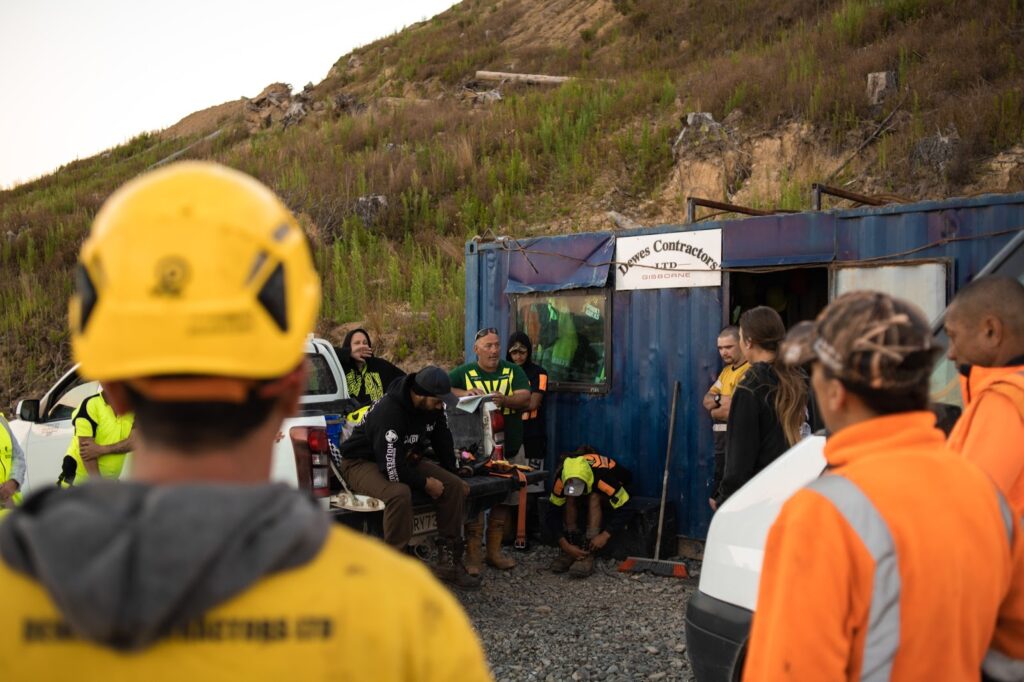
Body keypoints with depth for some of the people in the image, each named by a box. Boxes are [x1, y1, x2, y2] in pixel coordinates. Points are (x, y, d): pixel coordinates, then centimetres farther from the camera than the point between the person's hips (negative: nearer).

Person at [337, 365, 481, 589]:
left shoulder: (432, 407, -9)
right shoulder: (388, 411, -34)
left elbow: (443, 443, 8)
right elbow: (392, 469, -34)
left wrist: (453, 478, 6)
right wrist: (425, 484, -21)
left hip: (404, 458, 8)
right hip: (363, 462, -8)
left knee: (455, 486, -8)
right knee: (399, 493, -39)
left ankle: (449, 563, -1)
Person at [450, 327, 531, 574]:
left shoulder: (513, 371, 8)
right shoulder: (464, 373, 3)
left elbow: (525, 398, -6)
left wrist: (505, 400, -26)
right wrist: (463, 393, -26)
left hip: (508, 447, 3)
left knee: (503, 498, 7)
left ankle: (494, 551, 20)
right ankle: (472, 553, 3)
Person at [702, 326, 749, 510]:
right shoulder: (726, 371, 17)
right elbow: (707, 400, 13)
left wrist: (714, 411, 0)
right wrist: (720, 399, -10)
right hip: (722, 447, 9)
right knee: (716, 501, 15)